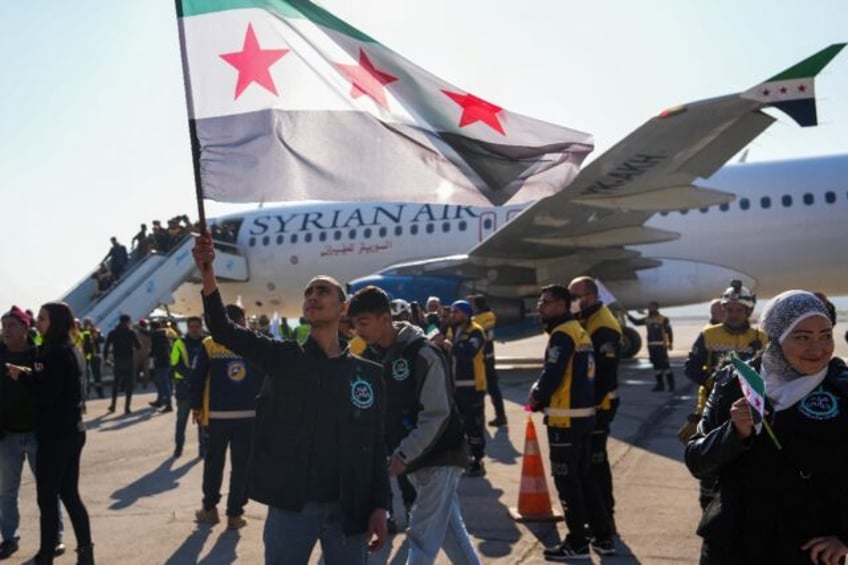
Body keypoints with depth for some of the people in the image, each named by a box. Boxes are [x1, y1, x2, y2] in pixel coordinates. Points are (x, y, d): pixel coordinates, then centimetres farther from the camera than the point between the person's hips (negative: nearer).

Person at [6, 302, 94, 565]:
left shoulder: (57, 353, -17)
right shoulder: (69, 350, 13)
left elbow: (48, 394, -21)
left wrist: (23, 376, -10)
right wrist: (31, 375, 3)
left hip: (56, 435, -9)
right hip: (71, 432, 9)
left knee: (47, 496, -1)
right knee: (69, 493, 13)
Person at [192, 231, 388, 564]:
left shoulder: (367, 373, 5)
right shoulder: (283, 358, 2)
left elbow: (377, 444, 5)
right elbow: (223, 331, -10)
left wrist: (379, 506, -4)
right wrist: (207, 272, -25)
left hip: (349, 508, 1)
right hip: (291, 505, -1)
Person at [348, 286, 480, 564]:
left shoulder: (423, 354, -20)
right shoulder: (370, 356, 2)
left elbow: (437, 414, -20)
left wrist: (404, 454, -23)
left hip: (439, 456, -7)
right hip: (410, 456, 7)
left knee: (423, 535, -6)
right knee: (449, 522, 19)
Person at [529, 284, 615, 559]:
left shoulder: (562, 335, -16)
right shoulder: (579, 332, 15)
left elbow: (552, 376, -22)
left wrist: (536, 398, -3)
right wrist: (541, 395, 9)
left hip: (565, 418, -9)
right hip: (584, 414, 10)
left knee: (566, 481, 0)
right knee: (584, 477, 16)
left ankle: (577, 543, 8)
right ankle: (603, 537, 21)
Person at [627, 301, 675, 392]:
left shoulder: (663, 319, -5)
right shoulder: (647, 319, 12)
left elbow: (669, 332, -6)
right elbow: (636, 322, 17)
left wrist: (670, 343, -12)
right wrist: (628, 315, 9)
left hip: (661, 345, -6)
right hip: (651, 346, 6)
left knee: (665, 364, -9)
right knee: (656, 365, 10)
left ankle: (671, 385, -5)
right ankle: (660, 385, 16)